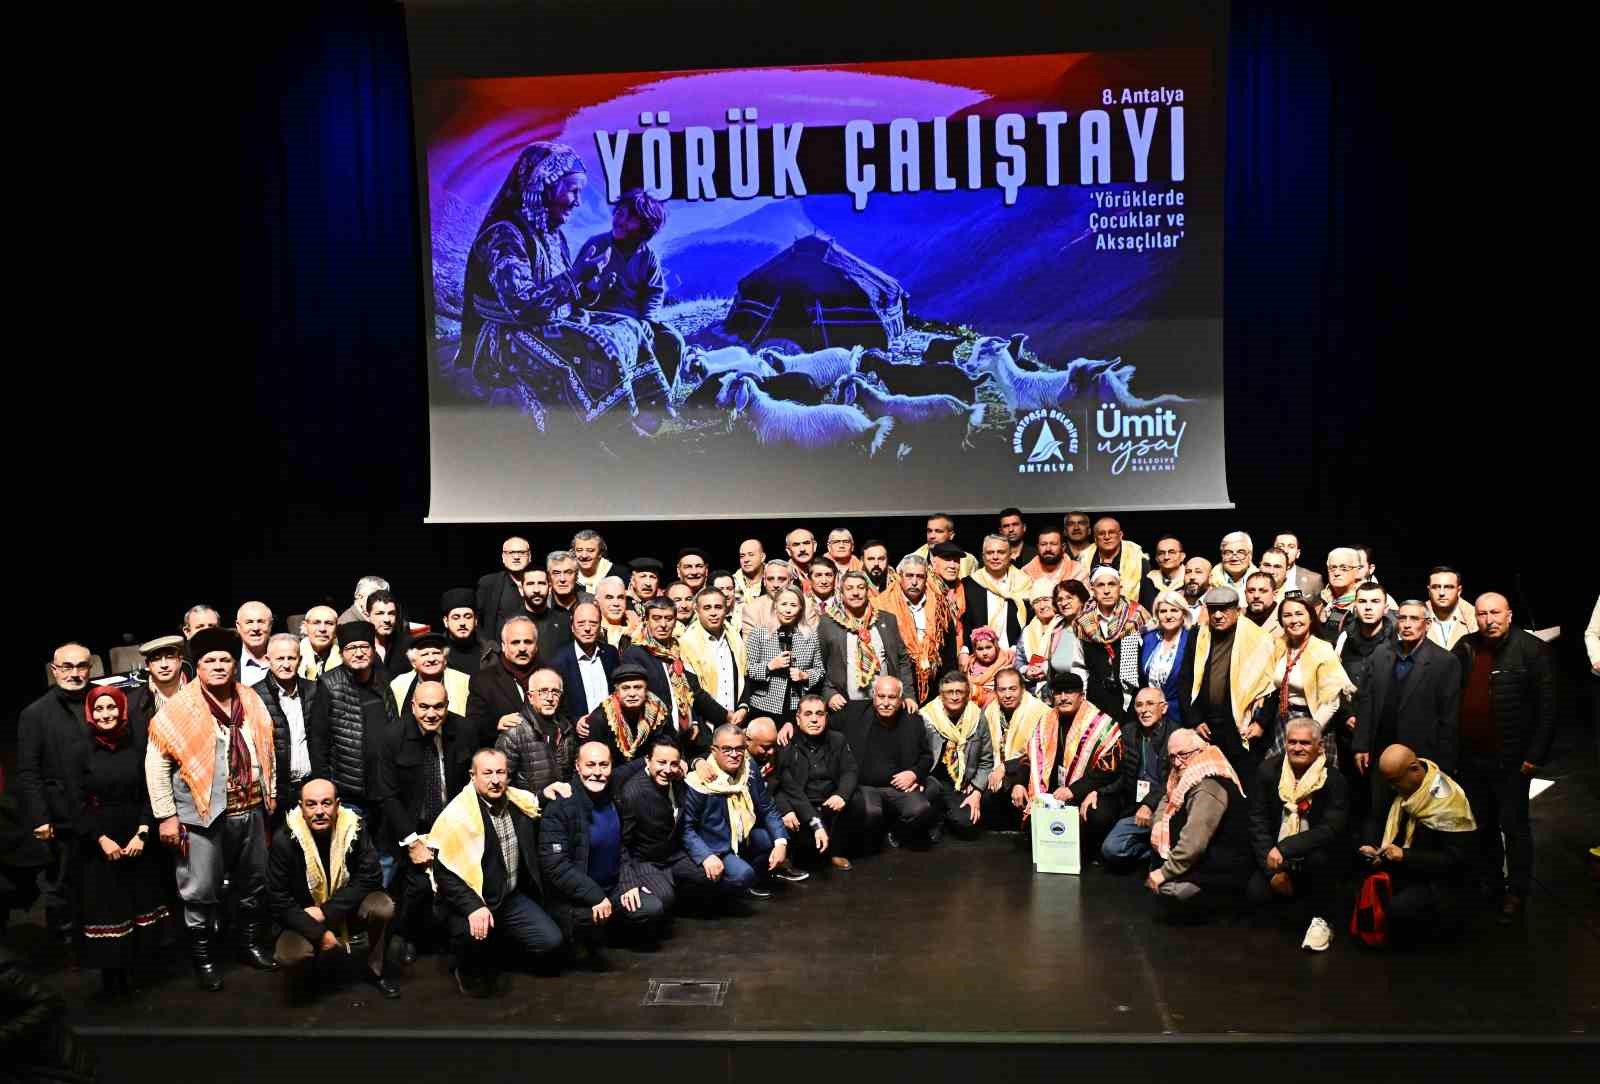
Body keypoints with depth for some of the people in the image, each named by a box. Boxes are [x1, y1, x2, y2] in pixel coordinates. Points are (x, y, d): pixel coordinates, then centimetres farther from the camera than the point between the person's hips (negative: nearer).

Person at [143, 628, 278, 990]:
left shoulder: (251, 701, 5)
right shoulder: (178, 709, -10)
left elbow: (267, 749, 15)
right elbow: (156, 764, -9)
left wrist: (271, 793, 15)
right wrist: (166, 816, -11)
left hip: (251, 811, 5)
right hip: (204, 815, -5)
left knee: (252, 883, 17)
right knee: (200, 892, 2)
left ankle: (251, 944, 34)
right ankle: (202, 957, 19)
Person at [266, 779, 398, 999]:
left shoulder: (354, 829, -14)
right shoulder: (285, 840, -17)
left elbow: (370, 878, -15)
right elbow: (278, 900, -14)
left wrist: (326, 912, -21)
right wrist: (319, 933, -21)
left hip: (347, 912, 1)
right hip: (305, 921, -1)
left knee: (383, 907, -27)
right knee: (289, 956, -31)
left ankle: (374, 971, 0)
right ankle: (307, 977, 8)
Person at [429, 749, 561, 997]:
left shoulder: (520, 802, 1)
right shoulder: (457, 815, -18)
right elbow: (445, 873, -19)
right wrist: (473, 907, -31)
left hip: (511, 897, 6)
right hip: (470, 900, -6)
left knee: (550, 940, -9)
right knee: (474, 934, -35)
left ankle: (494, 946, 18)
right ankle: (469, 972, 1)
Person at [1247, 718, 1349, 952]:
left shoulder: (1334, 779, -14)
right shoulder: (1269, 770, -4)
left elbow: (1331, 829, -23)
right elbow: (1258, 821, -4)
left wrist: (1284, 849, -31)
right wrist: (1273, 869, -13)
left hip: (1315, 854, -4)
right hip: (1275, 857, 4)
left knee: (1320, 857, -36)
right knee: (1256, 893, -18)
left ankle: (1321, 920, -11)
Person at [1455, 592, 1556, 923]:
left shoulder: (1531, 650, -10)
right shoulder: (1465, 648, 3)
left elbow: (1547, 707, -11)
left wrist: (1535, 755, -13)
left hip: (1510, 758, -4)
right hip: (1470, 757, 5)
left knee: (1513, 826, 5)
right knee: (1481, 825, 16)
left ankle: (1517, 892, 18)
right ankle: (1488, 883, 31)